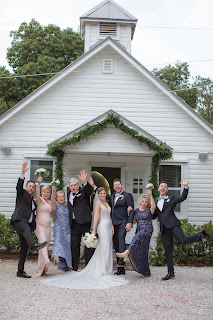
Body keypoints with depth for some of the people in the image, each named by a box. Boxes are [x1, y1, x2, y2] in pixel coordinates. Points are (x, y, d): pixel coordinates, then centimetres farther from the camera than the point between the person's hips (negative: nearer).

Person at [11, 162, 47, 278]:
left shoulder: (33, 201, 29)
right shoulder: (22, 193, 11)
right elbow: (19, 186, -10)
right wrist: (23, 173, -22)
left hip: (27, 225, 7)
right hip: (18, 220, -7)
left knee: (24, 248, 4)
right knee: (26, 229, -39)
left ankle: (20, 271, 9)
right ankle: (34, 245, -66)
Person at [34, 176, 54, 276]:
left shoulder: (50, 203, 15)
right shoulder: (39, 200, -2)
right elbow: (37, 194, -23)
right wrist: (38, 183, -36)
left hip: (48, 226, 6)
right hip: (39, 225, -6)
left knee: (46, 246, 4)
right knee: (43, 241, -29)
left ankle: (40, 269, 13)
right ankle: (45, 261, -47)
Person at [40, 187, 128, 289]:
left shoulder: (106, 203, 20)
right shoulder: (97, 203, -5)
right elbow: (96, 217, -14)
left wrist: (112, 226, 14)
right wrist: (93, 230, -21)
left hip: (108, 227, 8)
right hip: (102, 226, -8)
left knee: (108, 248, 8)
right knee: (104, 248, -9)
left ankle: (107, 270, 15)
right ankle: (103, 272, -5)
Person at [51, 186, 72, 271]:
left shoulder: (68, 204, 11)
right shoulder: (56, 205, -1)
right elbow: (52, 200, -22)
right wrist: (53, 192, -40)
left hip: (68, 228, 3)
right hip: (59, 227, -3)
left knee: (68, 244, -2)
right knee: (59, 240, -27)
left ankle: (67, 266, 9)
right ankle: (57, 256, -49)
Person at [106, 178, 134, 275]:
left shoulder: (127, 195, 0)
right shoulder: (112, 196, 19)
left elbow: (131, 210, -6)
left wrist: (129, 223, -16)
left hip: (123, 222, -6)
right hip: (114, 223, 6)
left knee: (121, 237, -31)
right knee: (116, 244, 5)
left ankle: (121, 260, -42)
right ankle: (120, 269, 10)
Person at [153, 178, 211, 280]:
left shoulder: (171, 199, 10)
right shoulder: (156, 202, 21)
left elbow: (183, 197, -3)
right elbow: (154, 216, 25)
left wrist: (186, 187, -14)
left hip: (173, 225, -4)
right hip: (164, 229, 4)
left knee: (183, 240, -25)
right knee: (168, 251, 3)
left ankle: (201, 234, 1)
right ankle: (170, 273, 10)